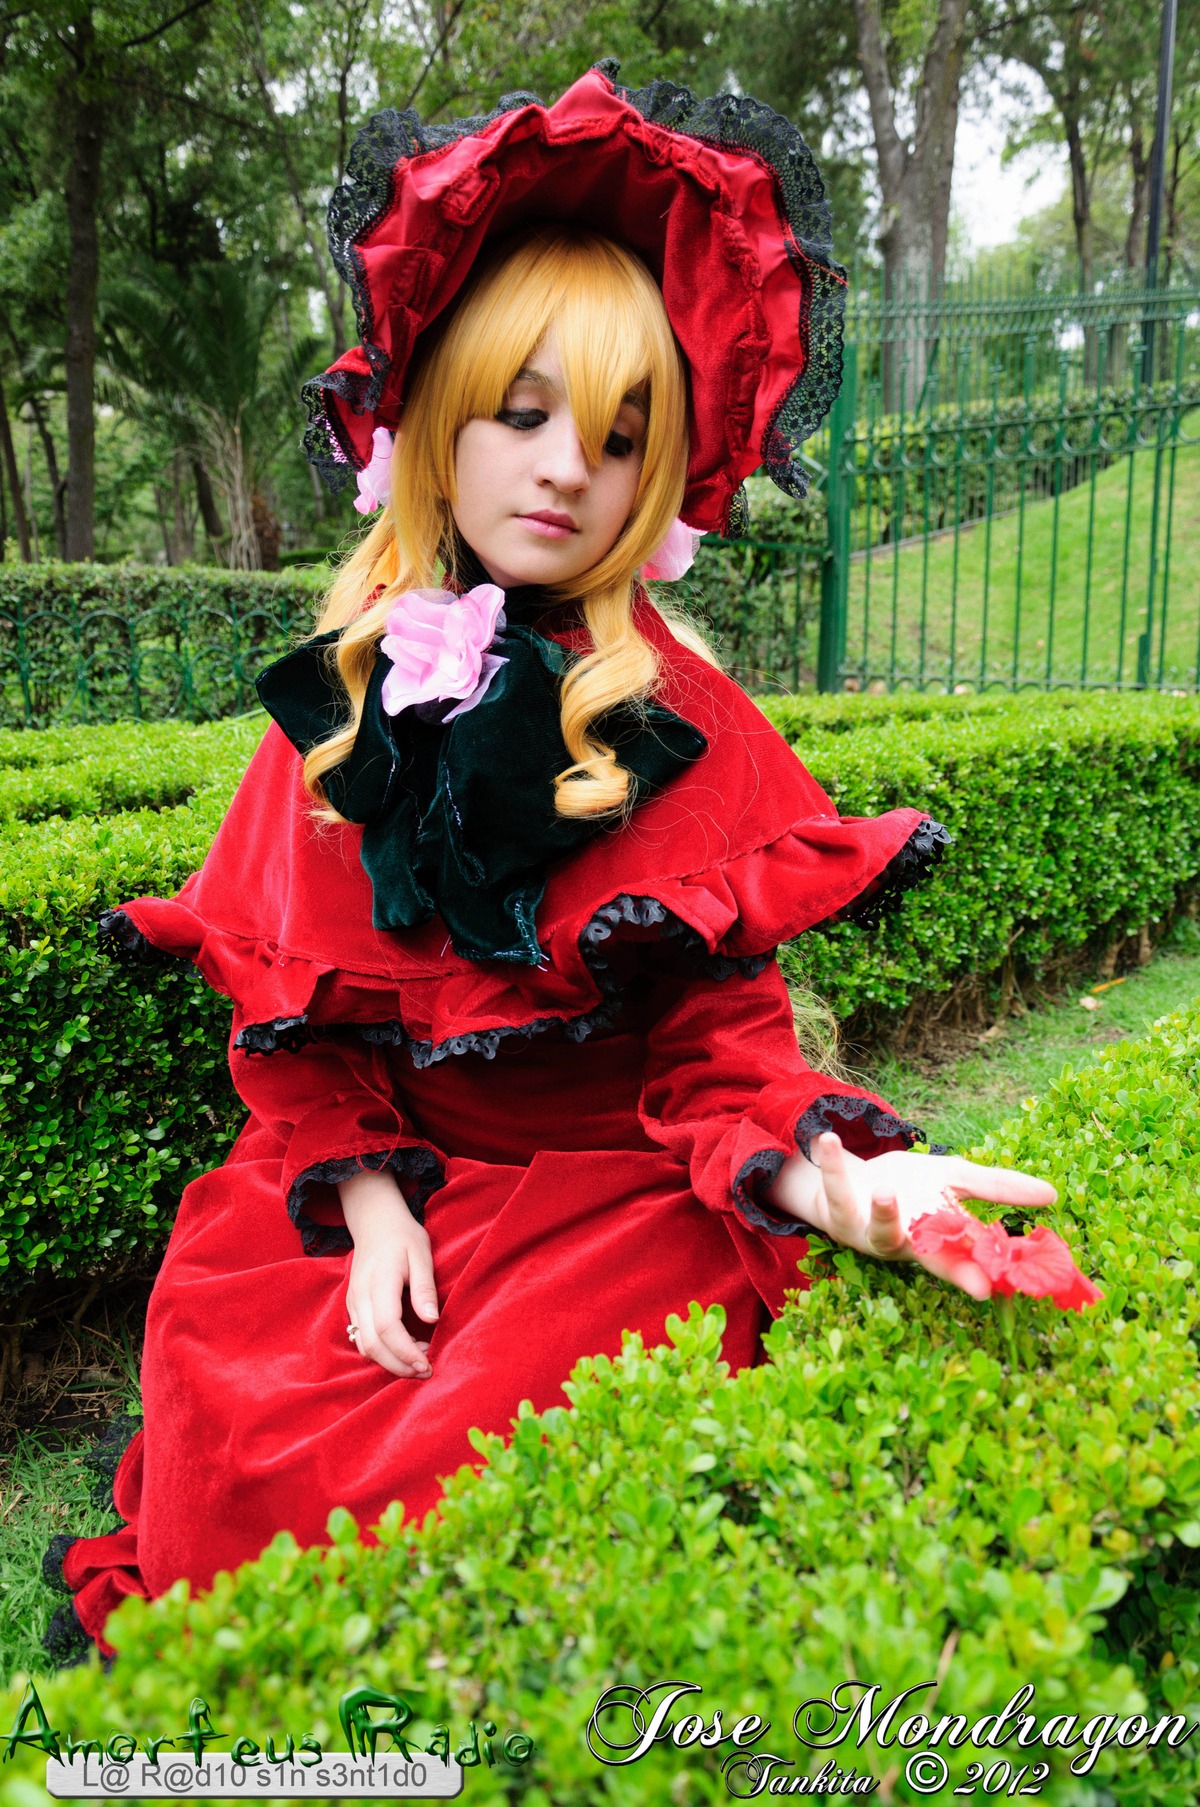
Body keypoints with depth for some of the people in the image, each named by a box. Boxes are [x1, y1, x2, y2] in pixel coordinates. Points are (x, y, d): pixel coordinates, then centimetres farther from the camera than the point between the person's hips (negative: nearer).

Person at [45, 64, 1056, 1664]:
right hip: (391, 1172, 3)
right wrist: (366, 1196, -11)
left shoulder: (679, 719, -4)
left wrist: (834, 1180, -28)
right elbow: (293, 1004, 4)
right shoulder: (340, 694, 3)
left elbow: (719, 1033, -8)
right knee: (245, 1437, -17)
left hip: (616, 1185, -2)